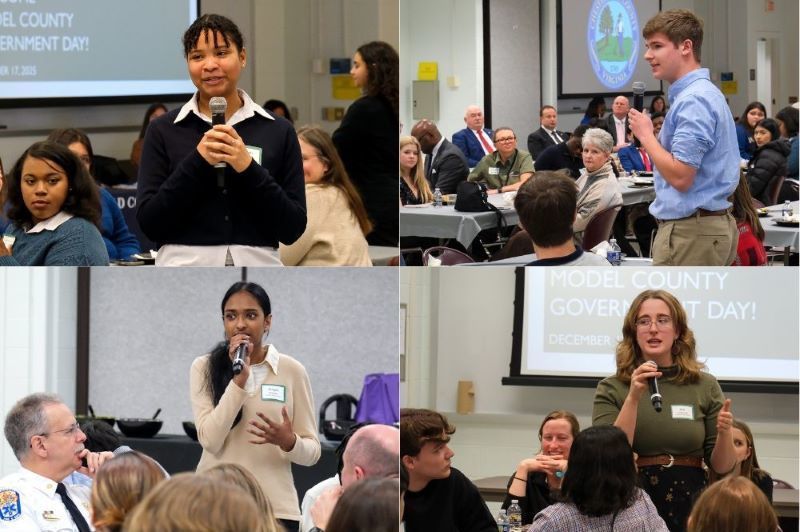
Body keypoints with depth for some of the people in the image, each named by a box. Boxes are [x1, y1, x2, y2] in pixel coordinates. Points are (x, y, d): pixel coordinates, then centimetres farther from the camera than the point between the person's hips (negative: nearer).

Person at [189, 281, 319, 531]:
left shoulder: (292, 371, 2)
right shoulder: (204, 368, 2)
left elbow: (312, 451, 4)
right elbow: (210, 440, -11)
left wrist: (288, 441, -18)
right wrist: (239, 378, -15)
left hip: (275, 509, 0)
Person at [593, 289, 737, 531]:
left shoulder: (705, 386, 3)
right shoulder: (611, 389, 0)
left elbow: (721, 466, 5)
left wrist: (724, 434, -15)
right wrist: (633, 398, -18)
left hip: (689, 505, 1)